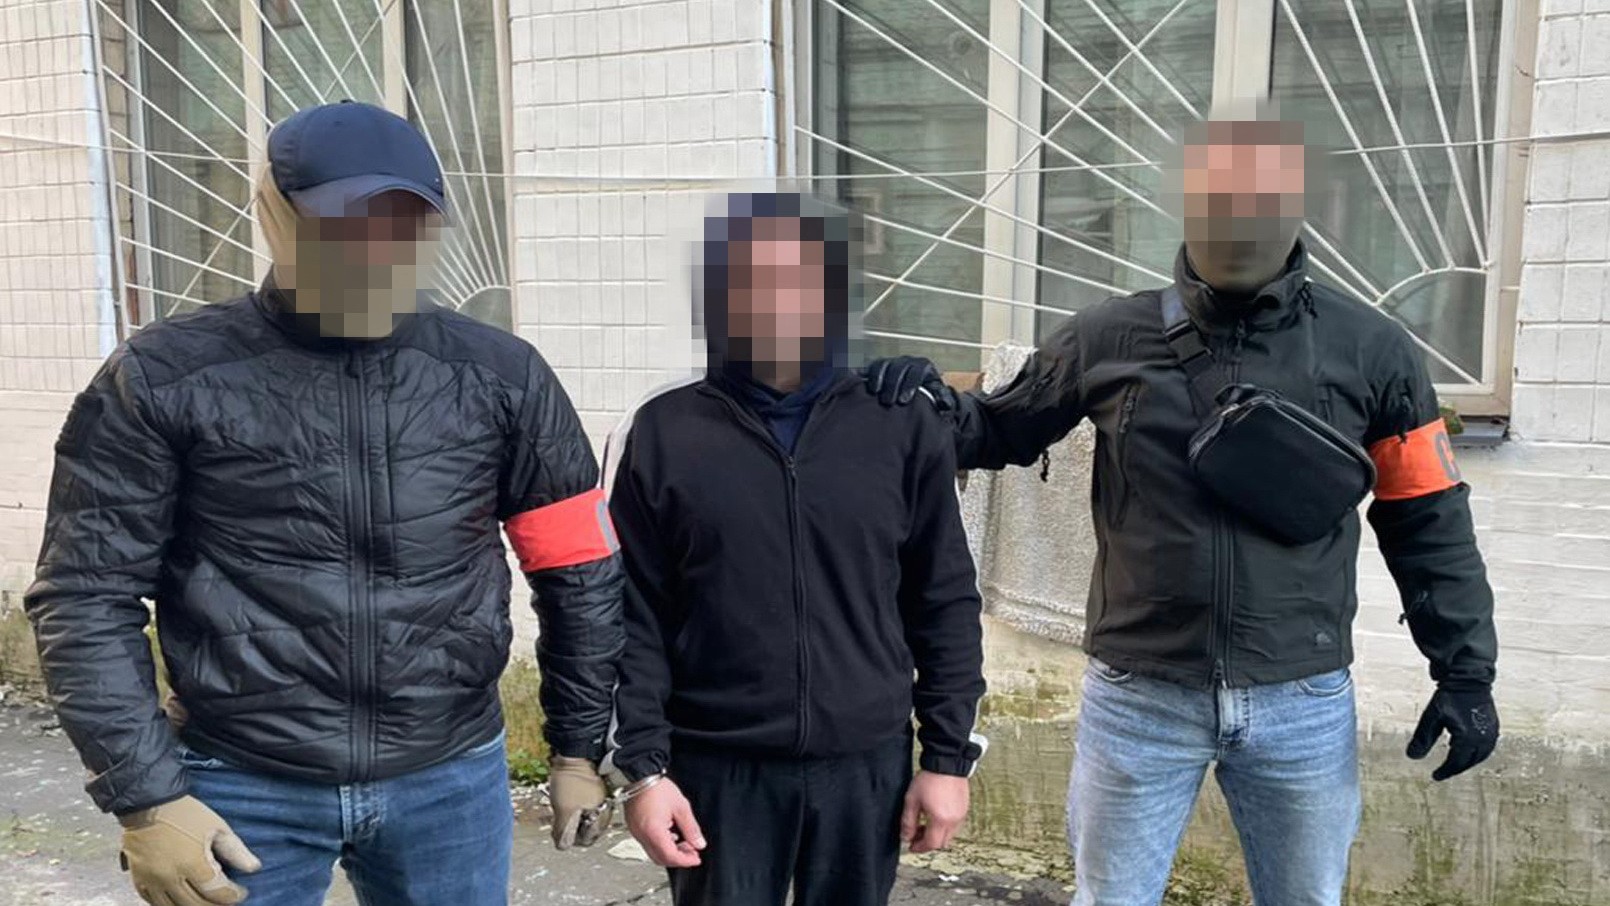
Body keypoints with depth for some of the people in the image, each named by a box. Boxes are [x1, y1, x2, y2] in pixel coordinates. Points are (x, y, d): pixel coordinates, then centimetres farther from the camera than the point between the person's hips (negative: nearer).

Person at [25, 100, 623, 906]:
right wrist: (145, 796, -8)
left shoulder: (499, 375, -3)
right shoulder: (163, 380, -7)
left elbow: (579, 572, 3)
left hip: (451, 779, 2)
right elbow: (88, 597, -4)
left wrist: (579, 746, 6)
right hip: (243, 789, -1)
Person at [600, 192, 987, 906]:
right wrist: (643, 766, -6)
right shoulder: (661, 434, -3)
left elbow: (945, 605, 2)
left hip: (867, 765, 1)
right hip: (717, 768, 0)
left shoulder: (904, 427, -2)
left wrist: (949, 755, 0)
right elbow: (636, 617, -2)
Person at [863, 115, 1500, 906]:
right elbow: (1003, 431, 8)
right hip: (1139, 696, 0)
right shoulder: (1109, 338, -4)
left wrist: (1464, 669, 1)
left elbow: (1428, 523, 4)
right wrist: (932, 404, -11)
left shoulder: (1370, 351, -3)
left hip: (1304, 703, 1)